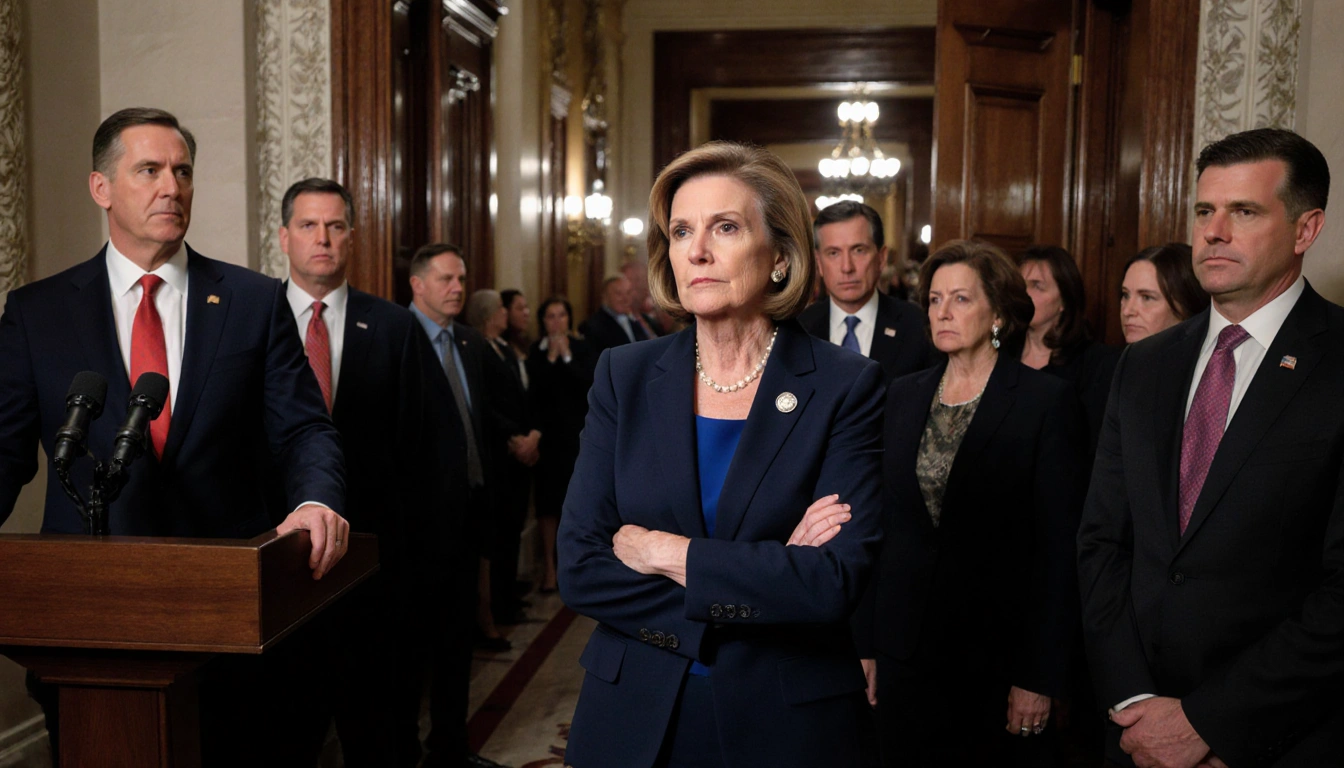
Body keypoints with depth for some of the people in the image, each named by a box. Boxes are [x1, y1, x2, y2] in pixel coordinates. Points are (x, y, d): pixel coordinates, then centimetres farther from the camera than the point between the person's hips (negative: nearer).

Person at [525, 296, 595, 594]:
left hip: (579, 432, 1)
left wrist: (566, 357, -11)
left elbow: (589, 383, -10)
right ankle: (550, 566, 6)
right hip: (548, 433, 0)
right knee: (548, 499, 0)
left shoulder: (582, 348, 4)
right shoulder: (535, 352, 2)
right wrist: (550, 358, -13)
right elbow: (533, 389, -11)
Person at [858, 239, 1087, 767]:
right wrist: (867, 642, 5)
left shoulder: (1047, 401, -8)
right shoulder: (904, 395, 6)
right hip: (906, 644, 4)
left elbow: (1058, 544, -10)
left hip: (999, 650, -4)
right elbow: (885, 523, 8)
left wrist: (1040, 676, -12)